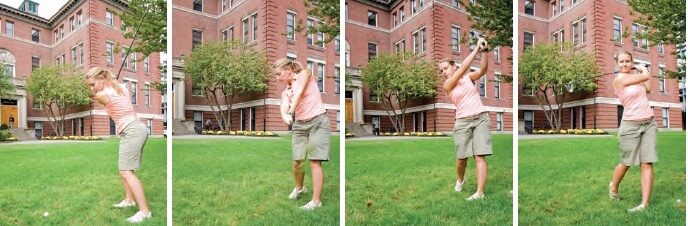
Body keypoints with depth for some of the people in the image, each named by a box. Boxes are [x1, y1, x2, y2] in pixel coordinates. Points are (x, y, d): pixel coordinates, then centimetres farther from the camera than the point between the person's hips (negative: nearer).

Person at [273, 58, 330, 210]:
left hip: (318, 121, -5)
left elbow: (298, 93, -17)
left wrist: (291, 112, -32)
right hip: (299, 125, 6)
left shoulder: (304, 74, 1)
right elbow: (284, 106, -8)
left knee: (314, 161, -9)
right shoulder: (285, 92, 15)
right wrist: (285, 116, -32)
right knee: (296, 162, 2)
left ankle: (316, 201, -4)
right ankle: (299, 188, 32)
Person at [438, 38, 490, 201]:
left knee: (480, 156, -8)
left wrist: (484, 51, -21)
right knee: (462, 157, 2)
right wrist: (477, 48, -12)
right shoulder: (446, 85, 1)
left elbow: (483, 70, -6)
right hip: (463, 122, -1)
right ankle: (460, 180, 34)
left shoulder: (468, 77, 12)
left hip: (481, 118, 1)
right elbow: (463, 68, -9)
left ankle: (480, 193, -9)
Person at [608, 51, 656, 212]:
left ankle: (645, 203, -3)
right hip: (631, 125, -5)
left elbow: (648, 89, 6)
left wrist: (640, 70, 13)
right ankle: (613, 187, 33)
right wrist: (643, 69, 12)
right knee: (626, 163, 5)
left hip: (649, 123, 5)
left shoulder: (635, 76, 13)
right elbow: (646, 76, -10)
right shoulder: (619, 79, -10)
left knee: (647, 163, -3)